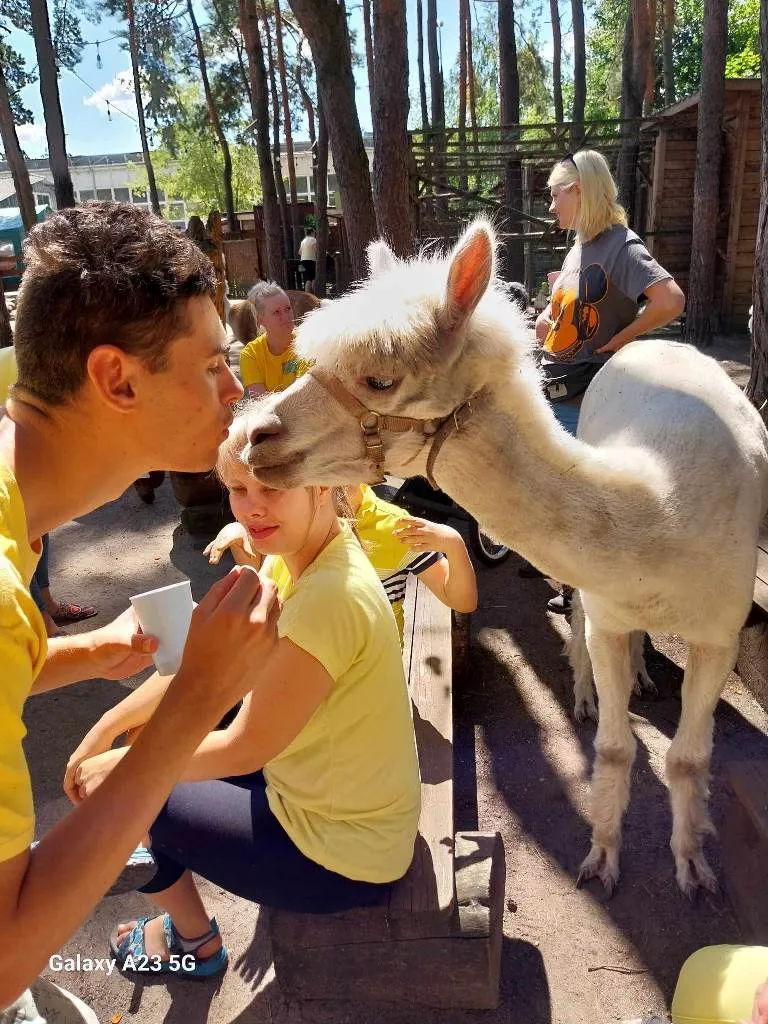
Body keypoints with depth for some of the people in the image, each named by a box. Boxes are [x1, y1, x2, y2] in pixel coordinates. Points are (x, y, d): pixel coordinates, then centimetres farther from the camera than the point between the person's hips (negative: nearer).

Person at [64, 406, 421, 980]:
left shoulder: (330, 597, -31)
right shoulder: (290, 559, -4)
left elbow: (244, 748, -23)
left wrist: (117, 765, -9)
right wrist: (106, 729, 0)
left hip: (342, 857, -7)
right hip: (332, 794, 8)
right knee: (151, 737, 14)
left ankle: (195, 943, 29)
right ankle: (174, 858, 39)